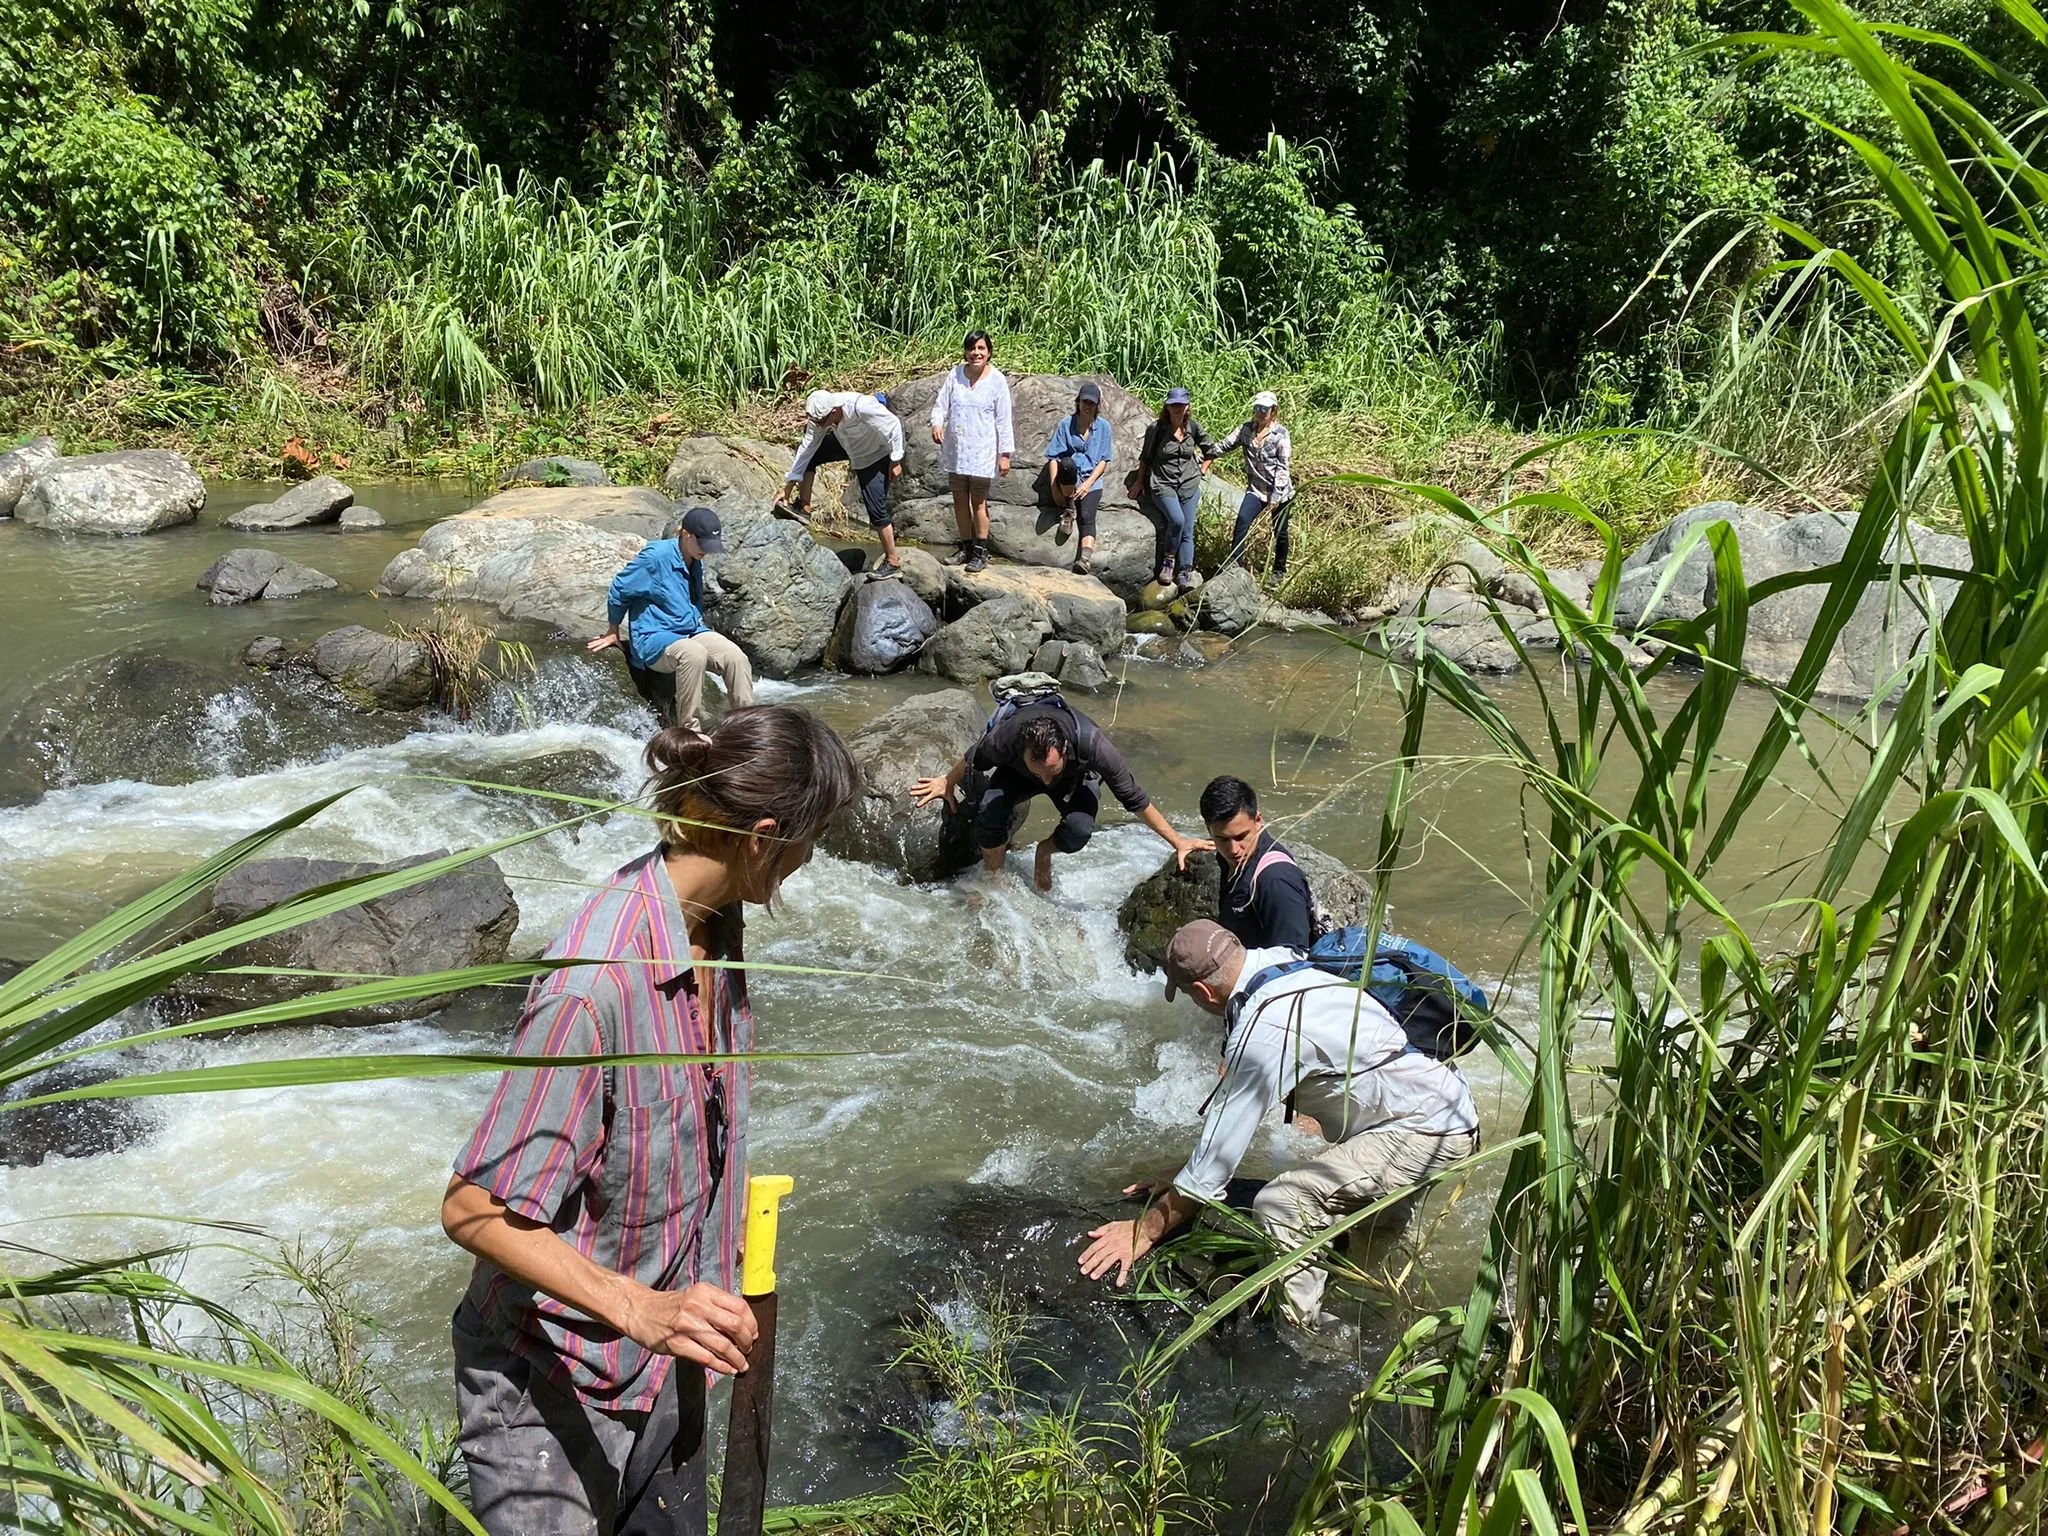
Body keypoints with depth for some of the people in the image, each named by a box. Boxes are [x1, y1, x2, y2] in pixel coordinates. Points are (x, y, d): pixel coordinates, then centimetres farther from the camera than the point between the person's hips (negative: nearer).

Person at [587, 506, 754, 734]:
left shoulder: (695, 563, 11)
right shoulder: (656, 556, -13)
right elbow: (619, 591, -3)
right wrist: (613, 632, 9)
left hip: (691, 632, 7)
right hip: (653, 639, -7)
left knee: (736, 657, -20)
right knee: (693, 654, -39)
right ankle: (689, 731, -33)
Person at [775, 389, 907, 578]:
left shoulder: (862, 408, -41)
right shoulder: (820, 414, -20)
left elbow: (893, 426, -28)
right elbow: (807, 448, -14)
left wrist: (896, 460, -20)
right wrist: (788, 487, -14)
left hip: (877, 455, -7)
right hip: (850, 445, 7)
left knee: (876, 508, -10)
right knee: (807, 452, -3)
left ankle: (893, 563, 1)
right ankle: (803, 508, 4)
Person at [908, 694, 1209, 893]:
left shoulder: (1093, 744, -43)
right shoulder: (1006, 737, -40)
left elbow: (1134, 799, -29)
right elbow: (973, 760, -13)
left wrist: (1177, 841, -23)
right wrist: (948, 783, 6)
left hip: (1077, 776, -1)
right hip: (1017, 774, 1)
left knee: (1079, 830, -30)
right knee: (990, 807, -29)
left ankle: (1045, 852, 6)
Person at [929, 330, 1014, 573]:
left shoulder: (997, 380, -5)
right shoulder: (955, 375, 2)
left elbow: (1003, 420, -5)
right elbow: (941, 404, 3)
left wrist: (1005, 453, -8)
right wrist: (936, 423, -20)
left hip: (981, 452, -4)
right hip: (955, 450, 4)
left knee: (978, 502, 0)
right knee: (960, 500, 11)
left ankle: (981, 552, 8)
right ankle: (965, 547, 23)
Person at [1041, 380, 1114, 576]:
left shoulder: (1103, 426, 9)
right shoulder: (1066, 424, 6)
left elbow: (1103, 461, 7)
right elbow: (1053, 457, 1)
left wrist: (1087, 484, -9)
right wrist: (1054, 487, -12)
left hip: (1092, 481, 0)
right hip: (1068, 480, 0)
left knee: (1087, 516, -27)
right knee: (1067, 463, -36)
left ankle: (1086, 556, -48)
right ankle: (1068, 510, -17)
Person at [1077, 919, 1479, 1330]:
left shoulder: (1265, 1030, -26)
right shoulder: (1280, 962, 2)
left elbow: (1222, 1140, -20)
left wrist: (1145, 1230, -10)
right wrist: (1182, 1180, 13)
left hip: (1426, 1133, -10)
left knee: (1281, 1205, -22)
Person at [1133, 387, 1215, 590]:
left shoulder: (1194, 428, 3)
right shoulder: (1156, 429, -5)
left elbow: (1210, 451, 19)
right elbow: (1145, 457, 8)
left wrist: (1201, 471, 10)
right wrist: (1140, 482, 12)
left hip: (1189, 486, 3)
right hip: (1163, 484, -3)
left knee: (1187, 532, -6)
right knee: (1177, 520, -27)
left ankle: (1185, 573, -6)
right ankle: (1168, 561, -9)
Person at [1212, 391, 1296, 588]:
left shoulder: (1281, 433, -12)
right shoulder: (1246, 429, 1)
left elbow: (1283, 467, -14)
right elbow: (1224, 446, -5)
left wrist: (1275, 496, -19)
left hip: (1280, 491, -3)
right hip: (1256, 489, 3)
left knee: (1280, 532, 11)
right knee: (1242, 522, -18)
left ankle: (1279, 571, 31)